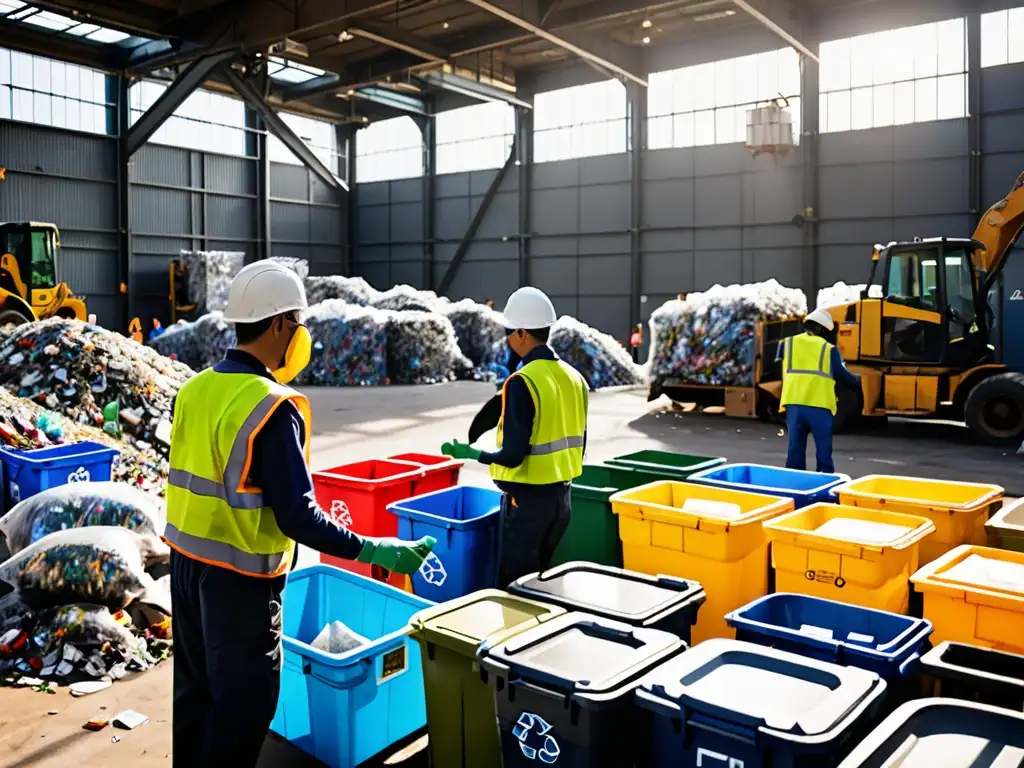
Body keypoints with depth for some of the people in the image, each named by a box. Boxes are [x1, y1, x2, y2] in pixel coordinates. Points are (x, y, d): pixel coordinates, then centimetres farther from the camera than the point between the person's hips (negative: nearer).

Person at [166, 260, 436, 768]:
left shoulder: (195, 389, 1)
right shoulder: (273, 408, -22)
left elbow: (198, 479, 10)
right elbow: (296, 516, -23)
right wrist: (371, 550, -18)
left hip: (186, 560, 8)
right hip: (239, 576, -8)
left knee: (196, 688, 22)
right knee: (242, 703, 8)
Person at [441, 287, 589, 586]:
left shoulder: (522, 382, -19)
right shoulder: (573, 377, 4)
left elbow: (513, 456, -21)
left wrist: (470, 453, -6)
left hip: (527, 499, -7)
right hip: (561, 496, 8)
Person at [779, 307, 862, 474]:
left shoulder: (787, 344, 11)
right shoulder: (829, 349, 4)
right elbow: (843, 376, 7)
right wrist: (858, 381, 27)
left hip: (793, 404, 3)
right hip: (819, 406, -2)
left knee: (795, 448, 8)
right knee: (823, 450, 7)